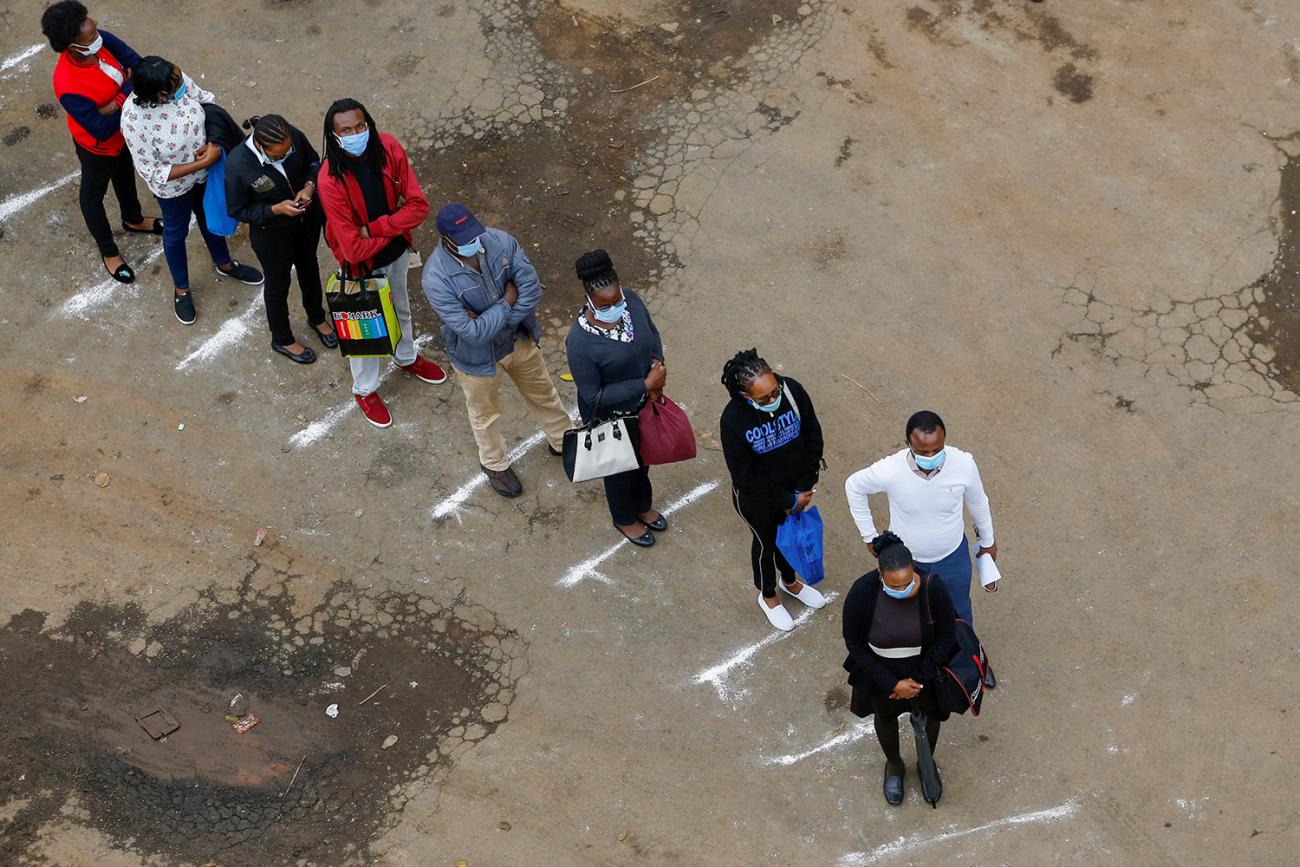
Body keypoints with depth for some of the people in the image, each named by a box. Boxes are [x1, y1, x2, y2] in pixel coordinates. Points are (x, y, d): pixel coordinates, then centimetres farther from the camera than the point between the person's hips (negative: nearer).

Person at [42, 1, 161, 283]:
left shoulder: (100, 40, -25)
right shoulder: (69, 86, -43)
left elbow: (138, 65, -19)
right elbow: (101, 130, -35)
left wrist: (117, 103, -31)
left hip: (124, 131, 7)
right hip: (98, 146, -6)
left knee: (125, 175, 34)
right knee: (93, 195, 22)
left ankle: (133, 219, 64)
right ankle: (109, 252, 46)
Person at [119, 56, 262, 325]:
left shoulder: (179, 81, -26)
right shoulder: (134, 120, -39)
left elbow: (208, 103, -5)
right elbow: (153, 172, -30)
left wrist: (213, 143, -21)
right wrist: (203, 163, -31)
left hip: (206, 171, 5)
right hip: (173, 186, -5)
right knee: (176, 233, 24)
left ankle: (224, 264, 61)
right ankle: (181, 290, 51)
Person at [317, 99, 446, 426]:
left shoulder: (388, 148, -23)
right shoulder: (331, 181, -35)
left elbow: (419, 206, -20)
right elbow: (354, 249, -32)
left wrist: (375, 228, -27)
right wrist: (393, 229, -19)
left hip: (397, 252, 4)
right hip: (361, 264, -4)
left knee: (401, 309, 31)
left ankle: (407, 357, 61)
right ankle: (365, 390, 45)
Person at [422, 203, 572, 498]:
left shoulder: (500, 241, -23)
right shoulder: (437, 278, -35)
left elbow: (532, 287, -22)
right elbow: (473, 333, -34)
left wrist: (493, 320, -27)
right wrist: (506, 303, -24)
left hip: (519, 339, 4)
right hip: (478, 357, -4)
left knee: (543, 393, 28)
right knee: (485, 415, 24)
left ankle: (563, 441, 57)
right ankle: (495, 464, 53)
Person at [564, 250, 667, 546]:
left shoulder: (631, 300, -20)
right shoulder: (581, 341, -38)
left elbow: (652, 333, 1)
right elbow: (593, 395, -28)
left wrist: (657, 362, -17)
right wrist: (645, 385, -29)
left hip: (643, 404, 6)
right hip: (609, 417, -6)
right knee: (620, 468, 23)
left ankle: (642, 506, 61)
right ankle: (625, 519, 54)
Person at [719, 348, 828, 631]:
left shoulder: (792, 390, -25)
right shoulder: (733, 419, -34)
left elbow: (813, 436, -9)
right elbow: (745, 476, -23)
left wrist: (804, 488, -9)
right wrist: (787, 501, -17)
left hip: (794, 488, 4)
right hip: (757, 498, -4)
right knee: (766, 542, 22)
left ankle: (789, 581, 59)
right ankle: (767, 596, 51)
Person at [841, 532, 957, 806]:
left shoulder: (932, 588, -32)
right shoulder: (862, 593, -33)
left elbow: (946, 637, -17)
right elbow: (855, 644, -19)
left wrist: (918, 679, -17)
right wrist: (892, 683, -19)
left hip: (924, 669, 0)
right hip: (881, 672, 0)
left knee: (929, 714, 26)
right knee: (886, 717, 27)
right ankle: (893, 765, 59)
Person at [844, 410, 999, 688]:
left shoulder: (963, 464, -30)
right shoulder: (889, 472, -36)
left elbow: (978, 502, -7)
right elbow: (853, 486, -12)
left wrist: (987, 540, 9)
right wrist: (869, 535, -5)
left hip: (953, 557, 1)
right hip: (907, 560, -1)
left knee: (960, 611, 29)